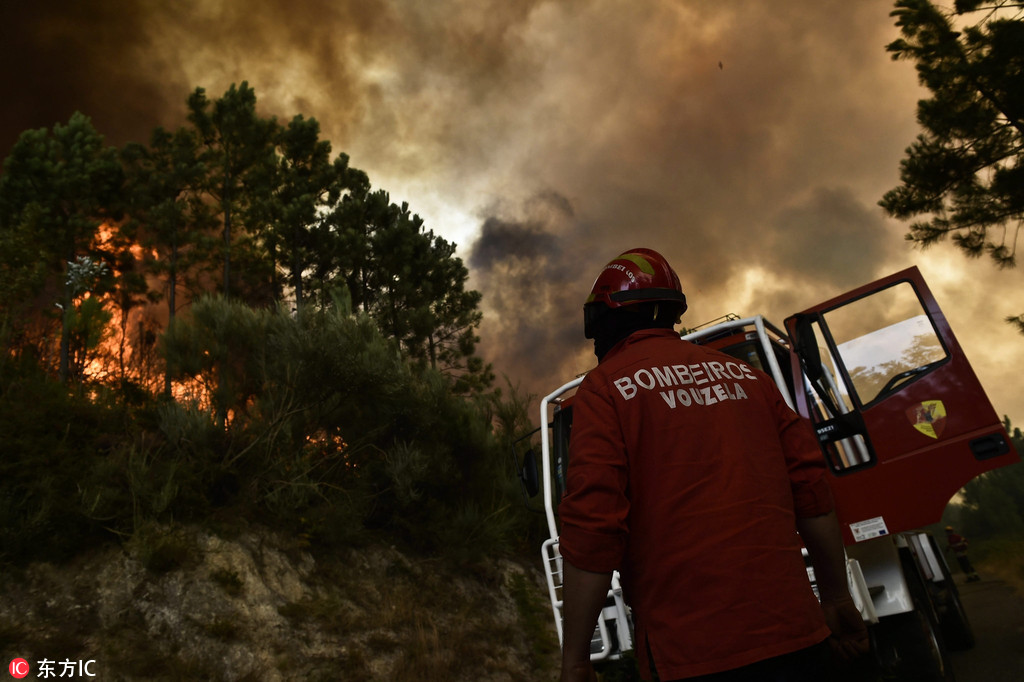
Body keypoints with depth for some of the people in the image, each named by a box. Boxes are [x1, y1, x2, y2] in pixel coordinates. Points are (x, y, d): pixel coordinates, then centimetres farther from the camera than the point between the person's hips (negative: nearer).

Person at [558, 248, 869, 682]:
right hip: (794, 637, 5)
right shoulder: (744, 374, 11)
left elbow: (592, 525, -14)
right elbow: (812, 489, 11)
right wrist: (836, 599, 22)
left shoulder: (605, 388, -5)